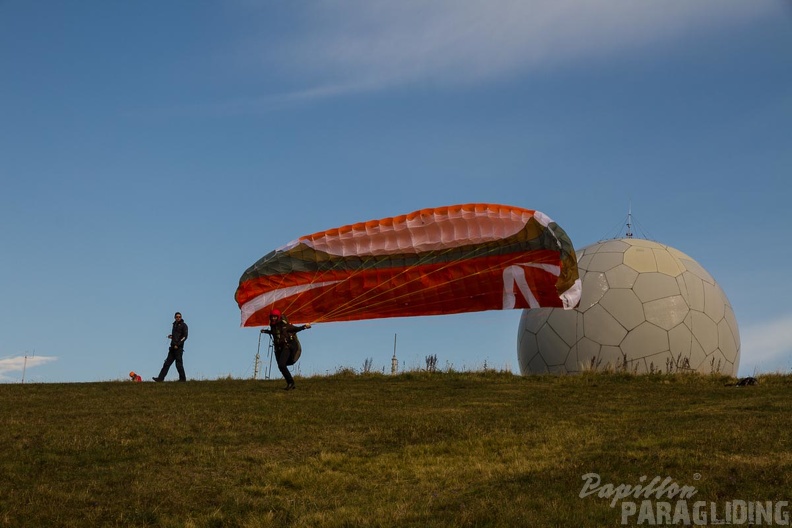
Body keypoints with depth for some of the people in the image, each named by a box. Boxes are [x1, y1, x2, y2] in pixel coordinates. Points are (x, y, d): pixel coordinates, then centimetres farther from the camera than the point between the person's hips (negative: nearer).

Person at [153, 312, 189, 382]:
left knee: (179, 364, -6)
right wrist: (171, 336, 6)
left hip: (179, 347, -7)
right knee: (167, 363, 3)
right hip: (173, 347, 7)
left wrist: (178, 344, -17)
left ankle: (183, 378, 2)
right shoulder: (175, 325, 19)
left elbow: (185, 336, -11)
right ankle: (160, 378, 1)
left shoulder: (183, 325, -3)